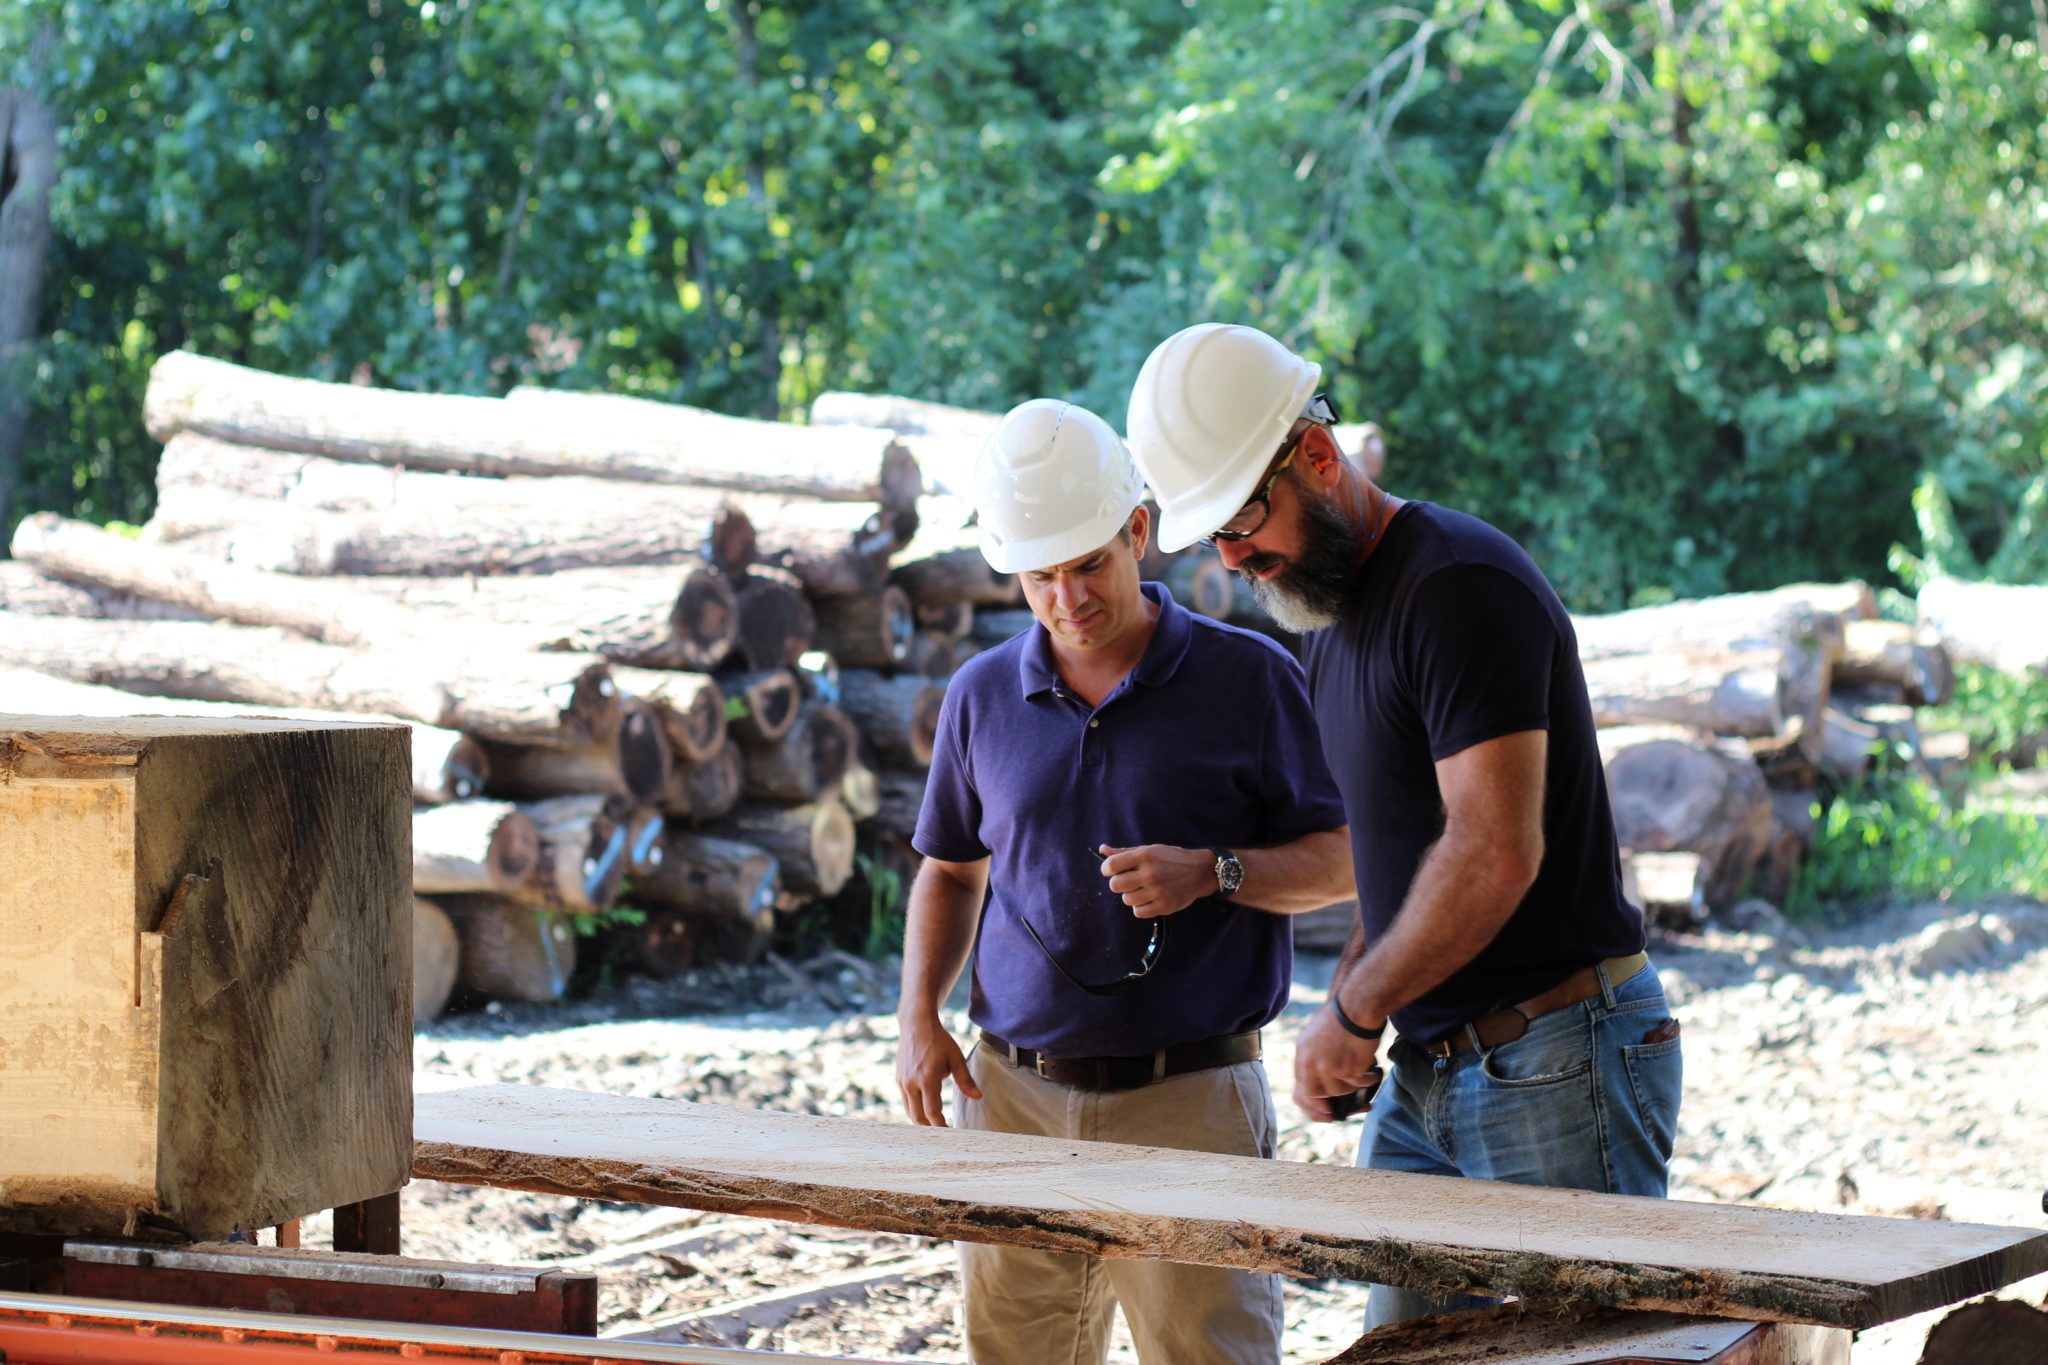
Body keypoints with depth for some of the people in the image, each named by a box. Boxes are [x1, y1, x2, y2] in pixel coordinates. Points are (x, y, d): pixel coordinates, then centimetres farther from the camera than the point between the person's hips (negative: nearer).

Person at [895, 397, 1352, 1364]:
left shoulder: (1248, 678, -1)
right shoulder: (983, 695, 10)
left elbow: (1341, 860, 1)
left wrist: (1212, 875, -16)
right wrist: (919, 1017, 7)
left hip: (1191, 1101, -3)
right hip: (1015, 1096, 3)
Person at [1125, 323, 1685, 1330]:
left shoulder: (1459, 586, -15)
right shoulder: (1329, 618, 17)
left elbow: (1495, 853, -22)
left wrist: (1355, 1011, -10)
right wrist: (1345, 1003, 6)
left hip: (1557, 1059, -9)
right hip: (1424, 1076, 9)